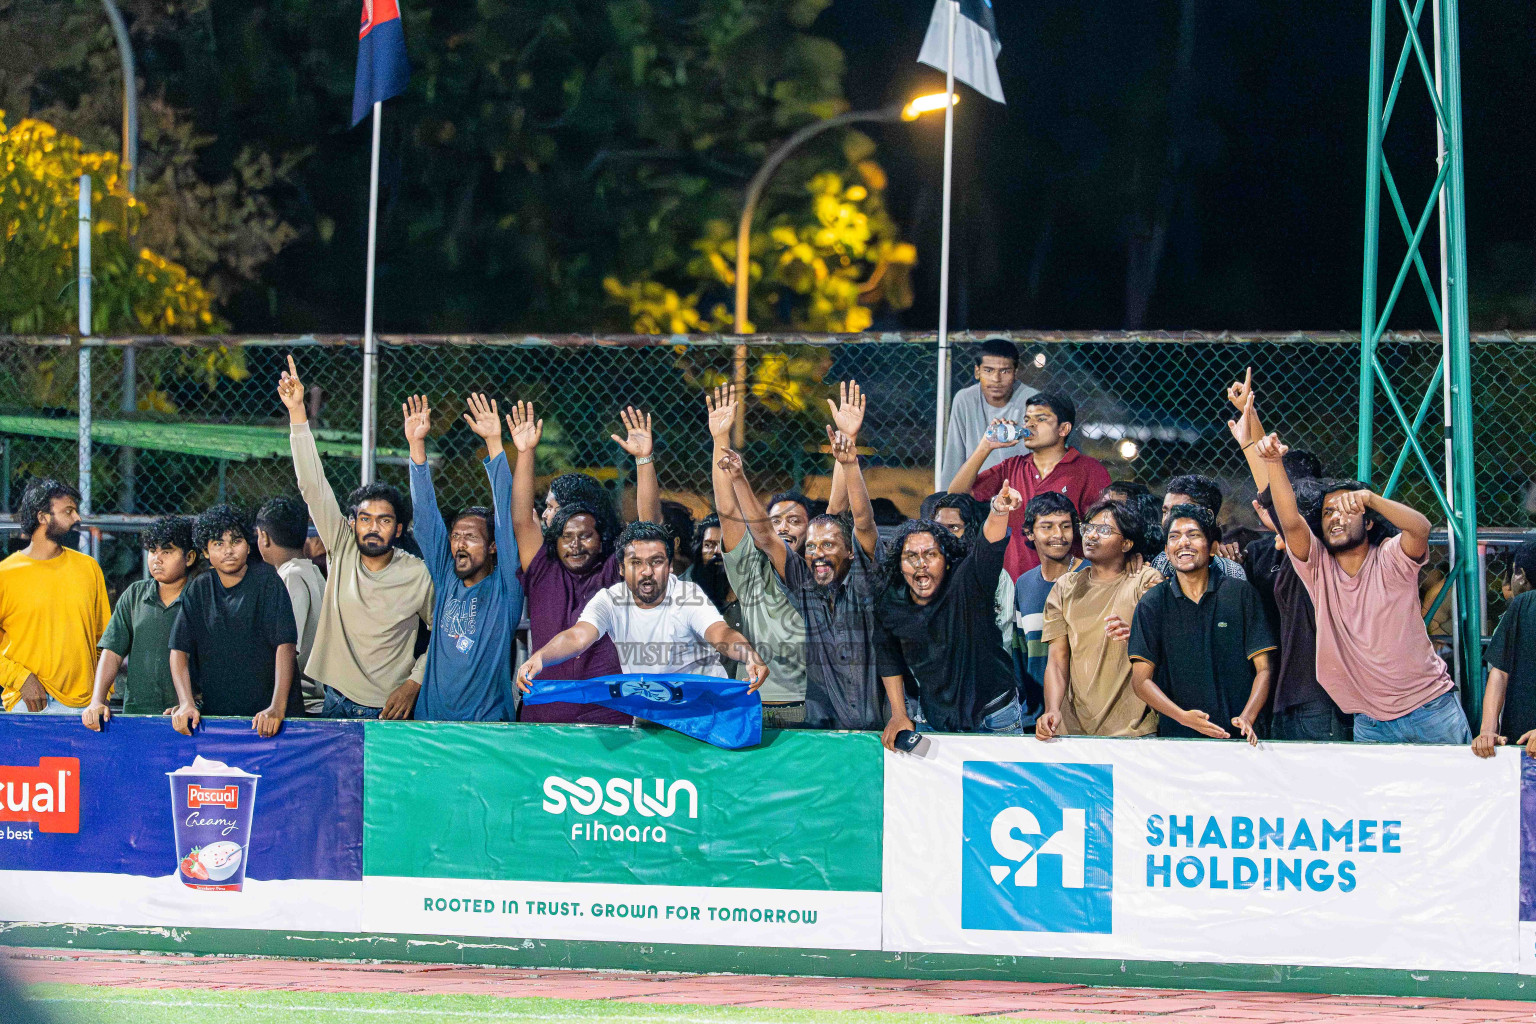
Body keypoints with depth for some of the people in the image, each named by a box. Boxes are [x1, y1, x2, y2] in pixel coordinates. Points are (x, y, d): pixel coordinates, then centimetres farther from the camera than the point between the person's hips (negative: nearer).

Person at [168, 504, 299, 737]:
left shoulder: (266, 580, -1)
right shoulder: (198, 591, 9)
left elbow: (285, 645, -9)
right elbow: (179, 650, 6)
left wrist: (277, 708, -20)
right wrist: (186, 703, -10)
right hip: (217, 713, 3)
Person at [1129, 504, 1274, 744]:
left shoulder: (1241, 595, 8)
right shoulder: (1152, 604, 9)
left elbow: (1263, 669, 6)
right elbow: (1141, 680, 4)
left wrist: (1247, 718, -12)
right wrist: (1184, 716, -12)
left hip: (1236, 734, 0)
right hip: (1176, 735, 0)